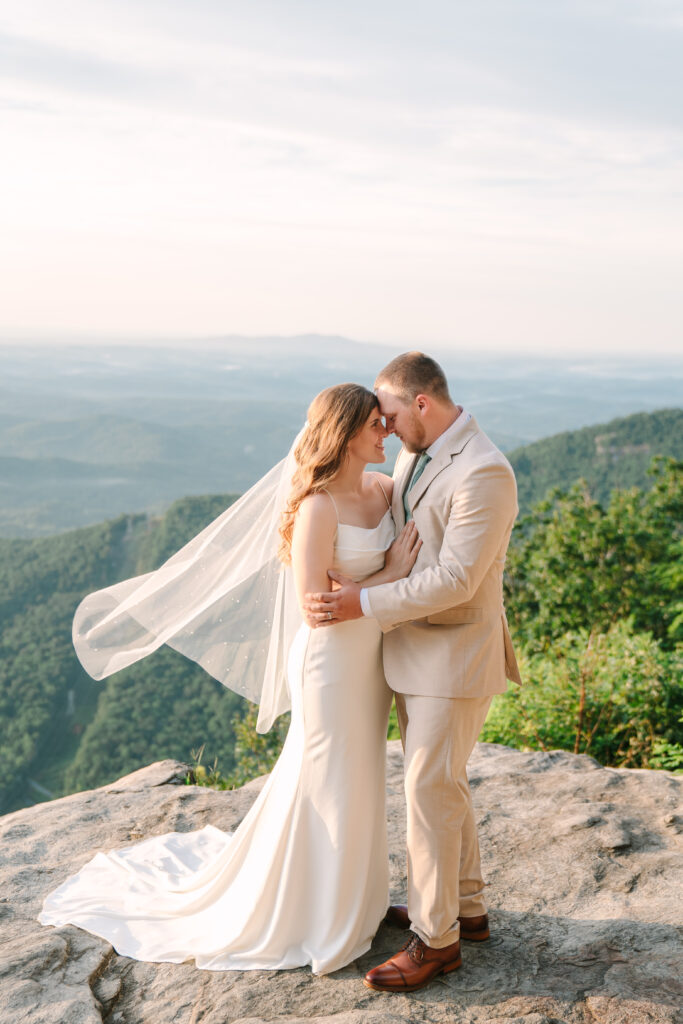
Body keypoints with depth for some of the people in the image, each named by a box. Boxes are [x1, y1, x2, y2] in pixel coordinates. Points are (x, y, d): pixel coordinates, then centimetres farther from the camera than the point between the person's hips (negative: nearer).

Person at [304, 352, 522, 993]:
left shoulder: (483, 472, -22)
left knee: (429, 789, -3)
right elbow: (390, 525, 23)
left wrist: (364, 604, -23)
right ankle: (466, 907, 33)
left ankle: (435, 939, 11)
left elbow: (455, 580, -25)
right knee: (440, 781, 17)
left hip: (455, 655, -9)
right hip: (411, 647, 9)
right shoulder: (414, 455, 7)